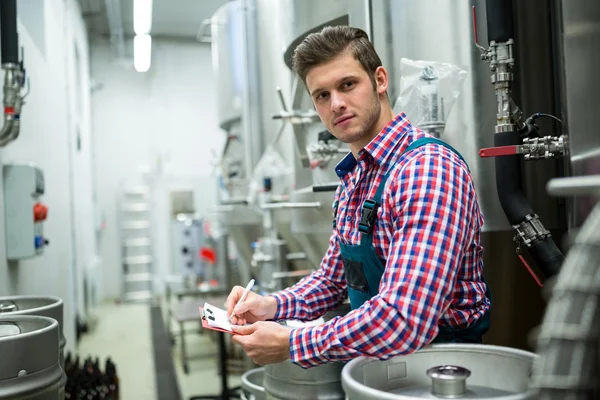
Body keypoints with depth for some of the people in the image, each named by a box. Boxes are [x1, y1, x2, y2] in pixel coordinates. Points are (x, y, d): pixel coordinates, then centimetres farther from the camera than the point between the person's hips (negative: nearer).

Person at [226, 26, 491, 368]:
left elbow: (403, 323, -31)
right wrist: (270, 306, -2)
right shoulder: (353, 178, 6)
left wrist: (290, 344, -20)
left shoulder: (429, 169, -22)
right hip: (373, 356, 6)